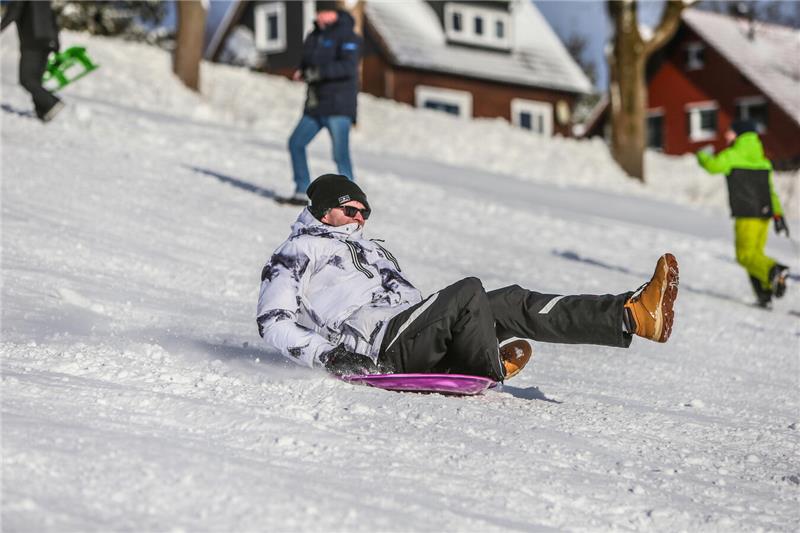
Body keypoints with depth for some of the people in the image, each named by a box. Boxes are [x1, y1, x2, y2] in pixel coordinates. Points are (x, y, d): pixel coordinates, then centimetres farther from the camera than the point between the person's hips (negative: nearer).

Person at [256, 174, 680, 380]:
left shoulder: (372, 249, 34)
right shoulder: (298, 252, 7)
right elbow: (274, 323, -4)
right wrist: (328, 354, -20)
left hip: (411, 341, 8)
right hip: (377, 349, -8)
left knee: (512, 303, -6)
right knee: (468, 292, -26)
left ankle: (634, 315, -16)